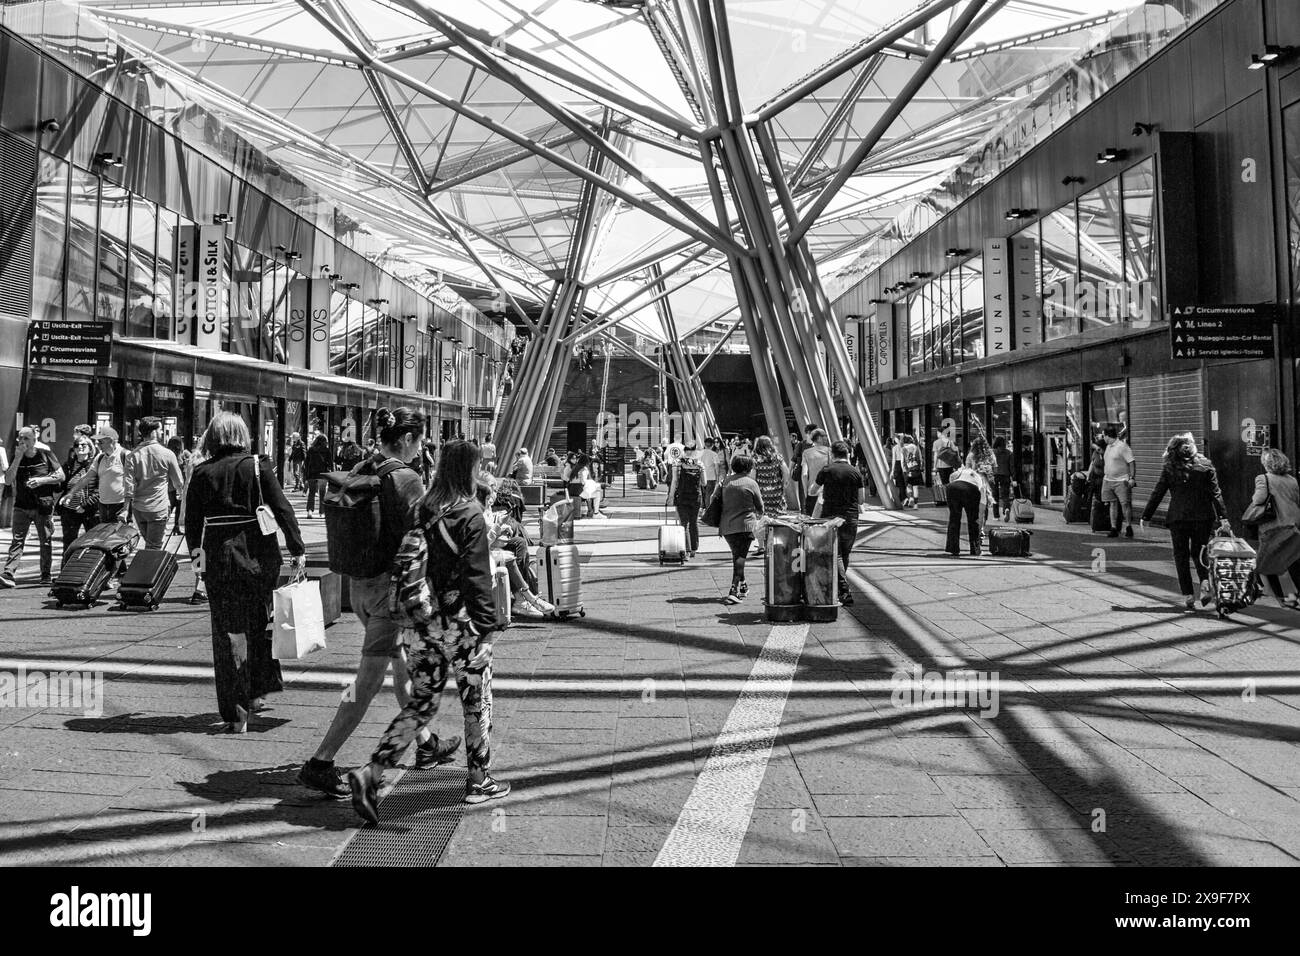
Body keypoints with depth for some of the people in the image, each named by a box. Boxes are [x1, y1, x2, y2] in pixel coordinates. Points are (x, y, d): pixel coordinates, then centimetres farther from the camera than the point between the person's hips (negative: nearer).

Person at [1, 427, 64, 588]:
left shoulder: (45, 454, -1)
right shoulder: (17, 457, 5)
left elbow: (61, 476, 2)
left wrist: (41, 480, -14)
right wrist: (18, 458, -13)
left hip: (43, 505, -2)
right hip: (21, 506, 2)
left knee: (46, 541, 5)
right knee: (17, 540, -6)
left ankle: (46, 576, 15)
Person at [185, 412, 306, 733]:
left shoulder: (202, 473, 0)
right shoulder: (258, 466, -3)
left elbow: (192, 520, 5)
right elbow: (282, 508, -6)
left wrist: (195, 551, 22)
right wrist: (297, 549, -1)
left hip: (218, 557, 0)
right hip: (259, 555, 0)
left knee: (227, 633, 5)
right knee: (259, 623, 20)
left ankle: (235, 713, 5)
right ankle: (256, 692, 31)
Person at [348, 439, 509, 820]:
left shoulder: (423, 510, 5)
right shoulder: (470, 515, -14)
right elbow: (477, 576, -16)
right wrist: (486, 624, -10)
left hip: (426, 621, 6)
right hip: (462, 622, -6)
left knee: (420, 704, 13)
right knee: (477, 701, 12)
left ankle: (371, 773, 1)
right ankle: (480, 780, 24)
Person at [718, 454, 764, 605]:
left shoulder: (726, 482, 10)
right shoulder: (751, 483, -3)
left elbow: (718, 503, 15)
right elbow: (760, 508, 5)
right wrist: (755, 511, 26)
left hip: (726, 527, 5)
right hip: (744, 525, -5)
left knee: (737, 554, 21)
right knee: (740, 556, -6)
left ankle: (743, 585, 32)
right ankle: (734, 590, -18)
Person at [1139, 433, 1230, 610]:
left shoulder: (1169, 468, -1)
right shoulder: (1205, 465, 3)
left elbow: (1157, 494, -1)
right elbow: (1215, 493, -3)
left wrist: (1146, 516, 5)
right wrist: (1223, 517, -4)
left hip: (1178, 517, -2)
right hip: (1203, 516, 2)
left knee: (1181, 555, 6)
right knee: (1199, 551, 19)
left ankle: (1188, 595, 3)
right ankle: (1205, 581, -6)